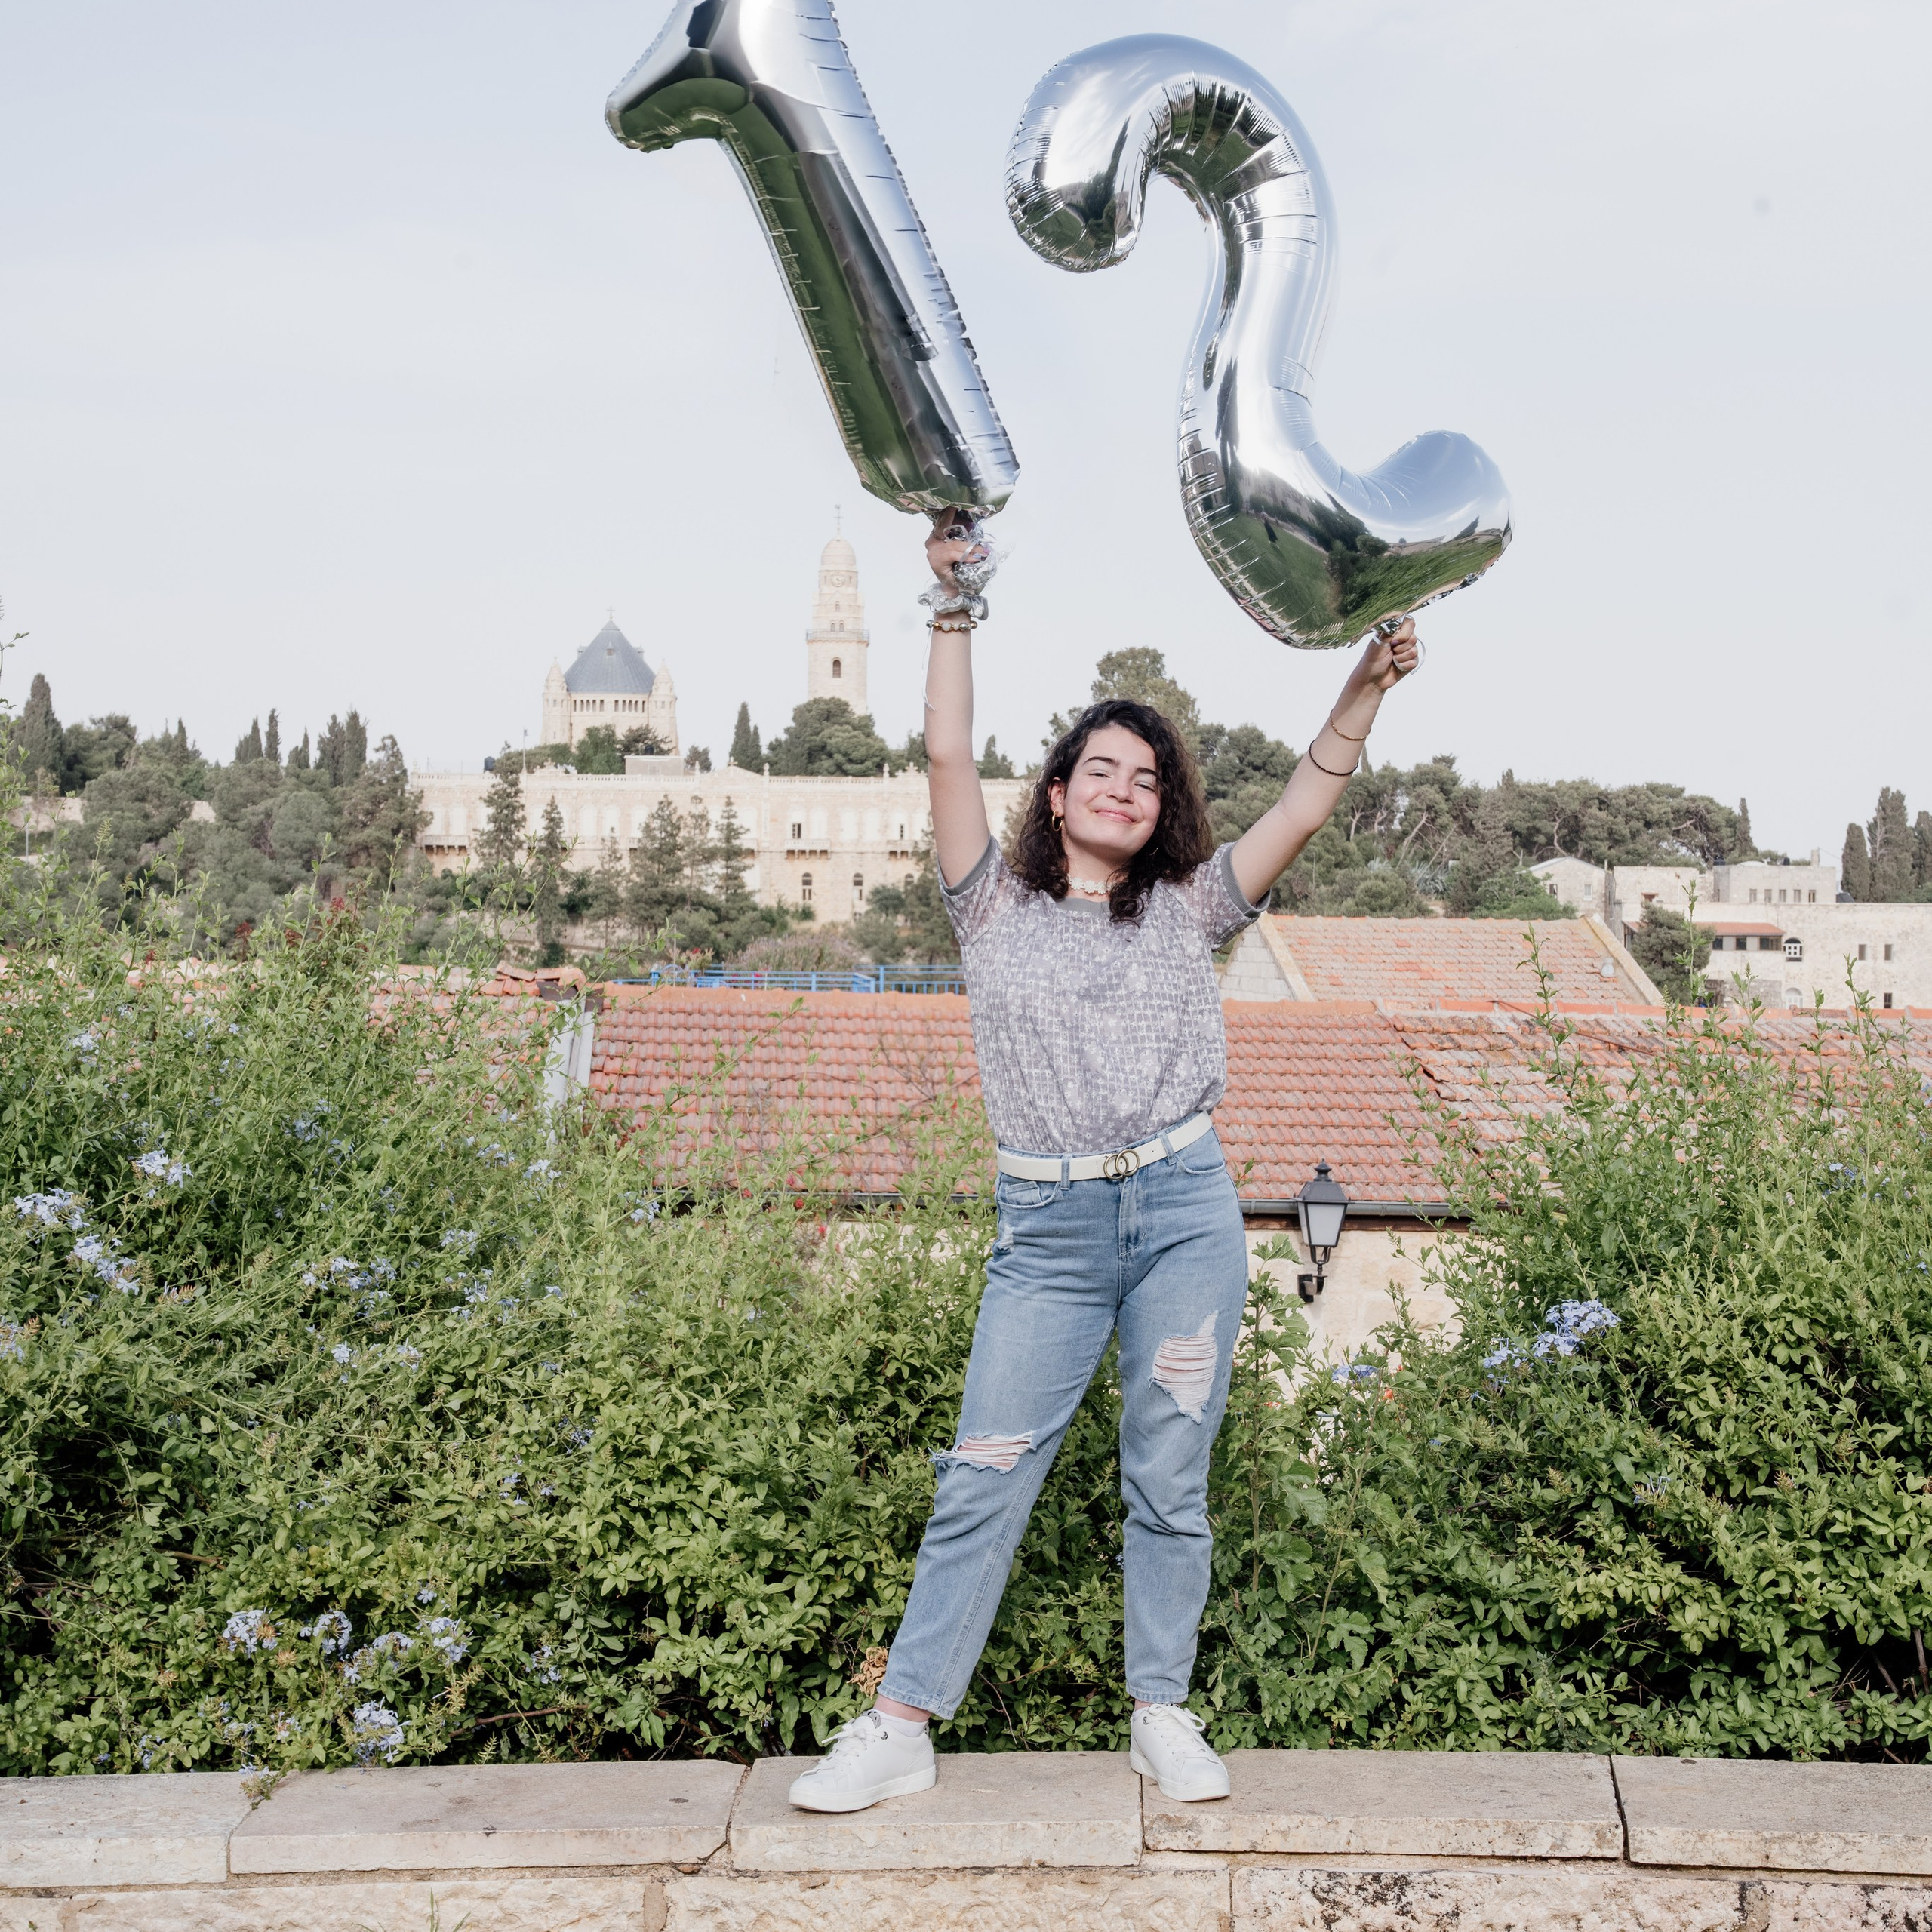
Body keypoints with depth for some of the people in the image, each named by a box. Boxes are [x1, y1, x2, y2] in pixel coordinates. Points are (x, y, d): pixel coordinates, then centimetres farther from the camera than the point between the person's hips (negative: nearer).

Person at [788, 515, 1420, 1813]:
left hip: (1187, 1216, 1)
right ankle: (904, 1729, 5)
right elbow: (949, 755, -1)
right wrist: (956, 609, -4)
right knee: (985, 1476, -1)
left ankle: (1165, 1715, 17)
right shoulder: (999, 908, 9)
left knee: (1171, 1480, 5)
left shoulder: (1189, 911, 11)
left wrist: (1367, 690, -10)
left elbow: (1305, 808, 1)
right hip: (1049, 1230, -1)